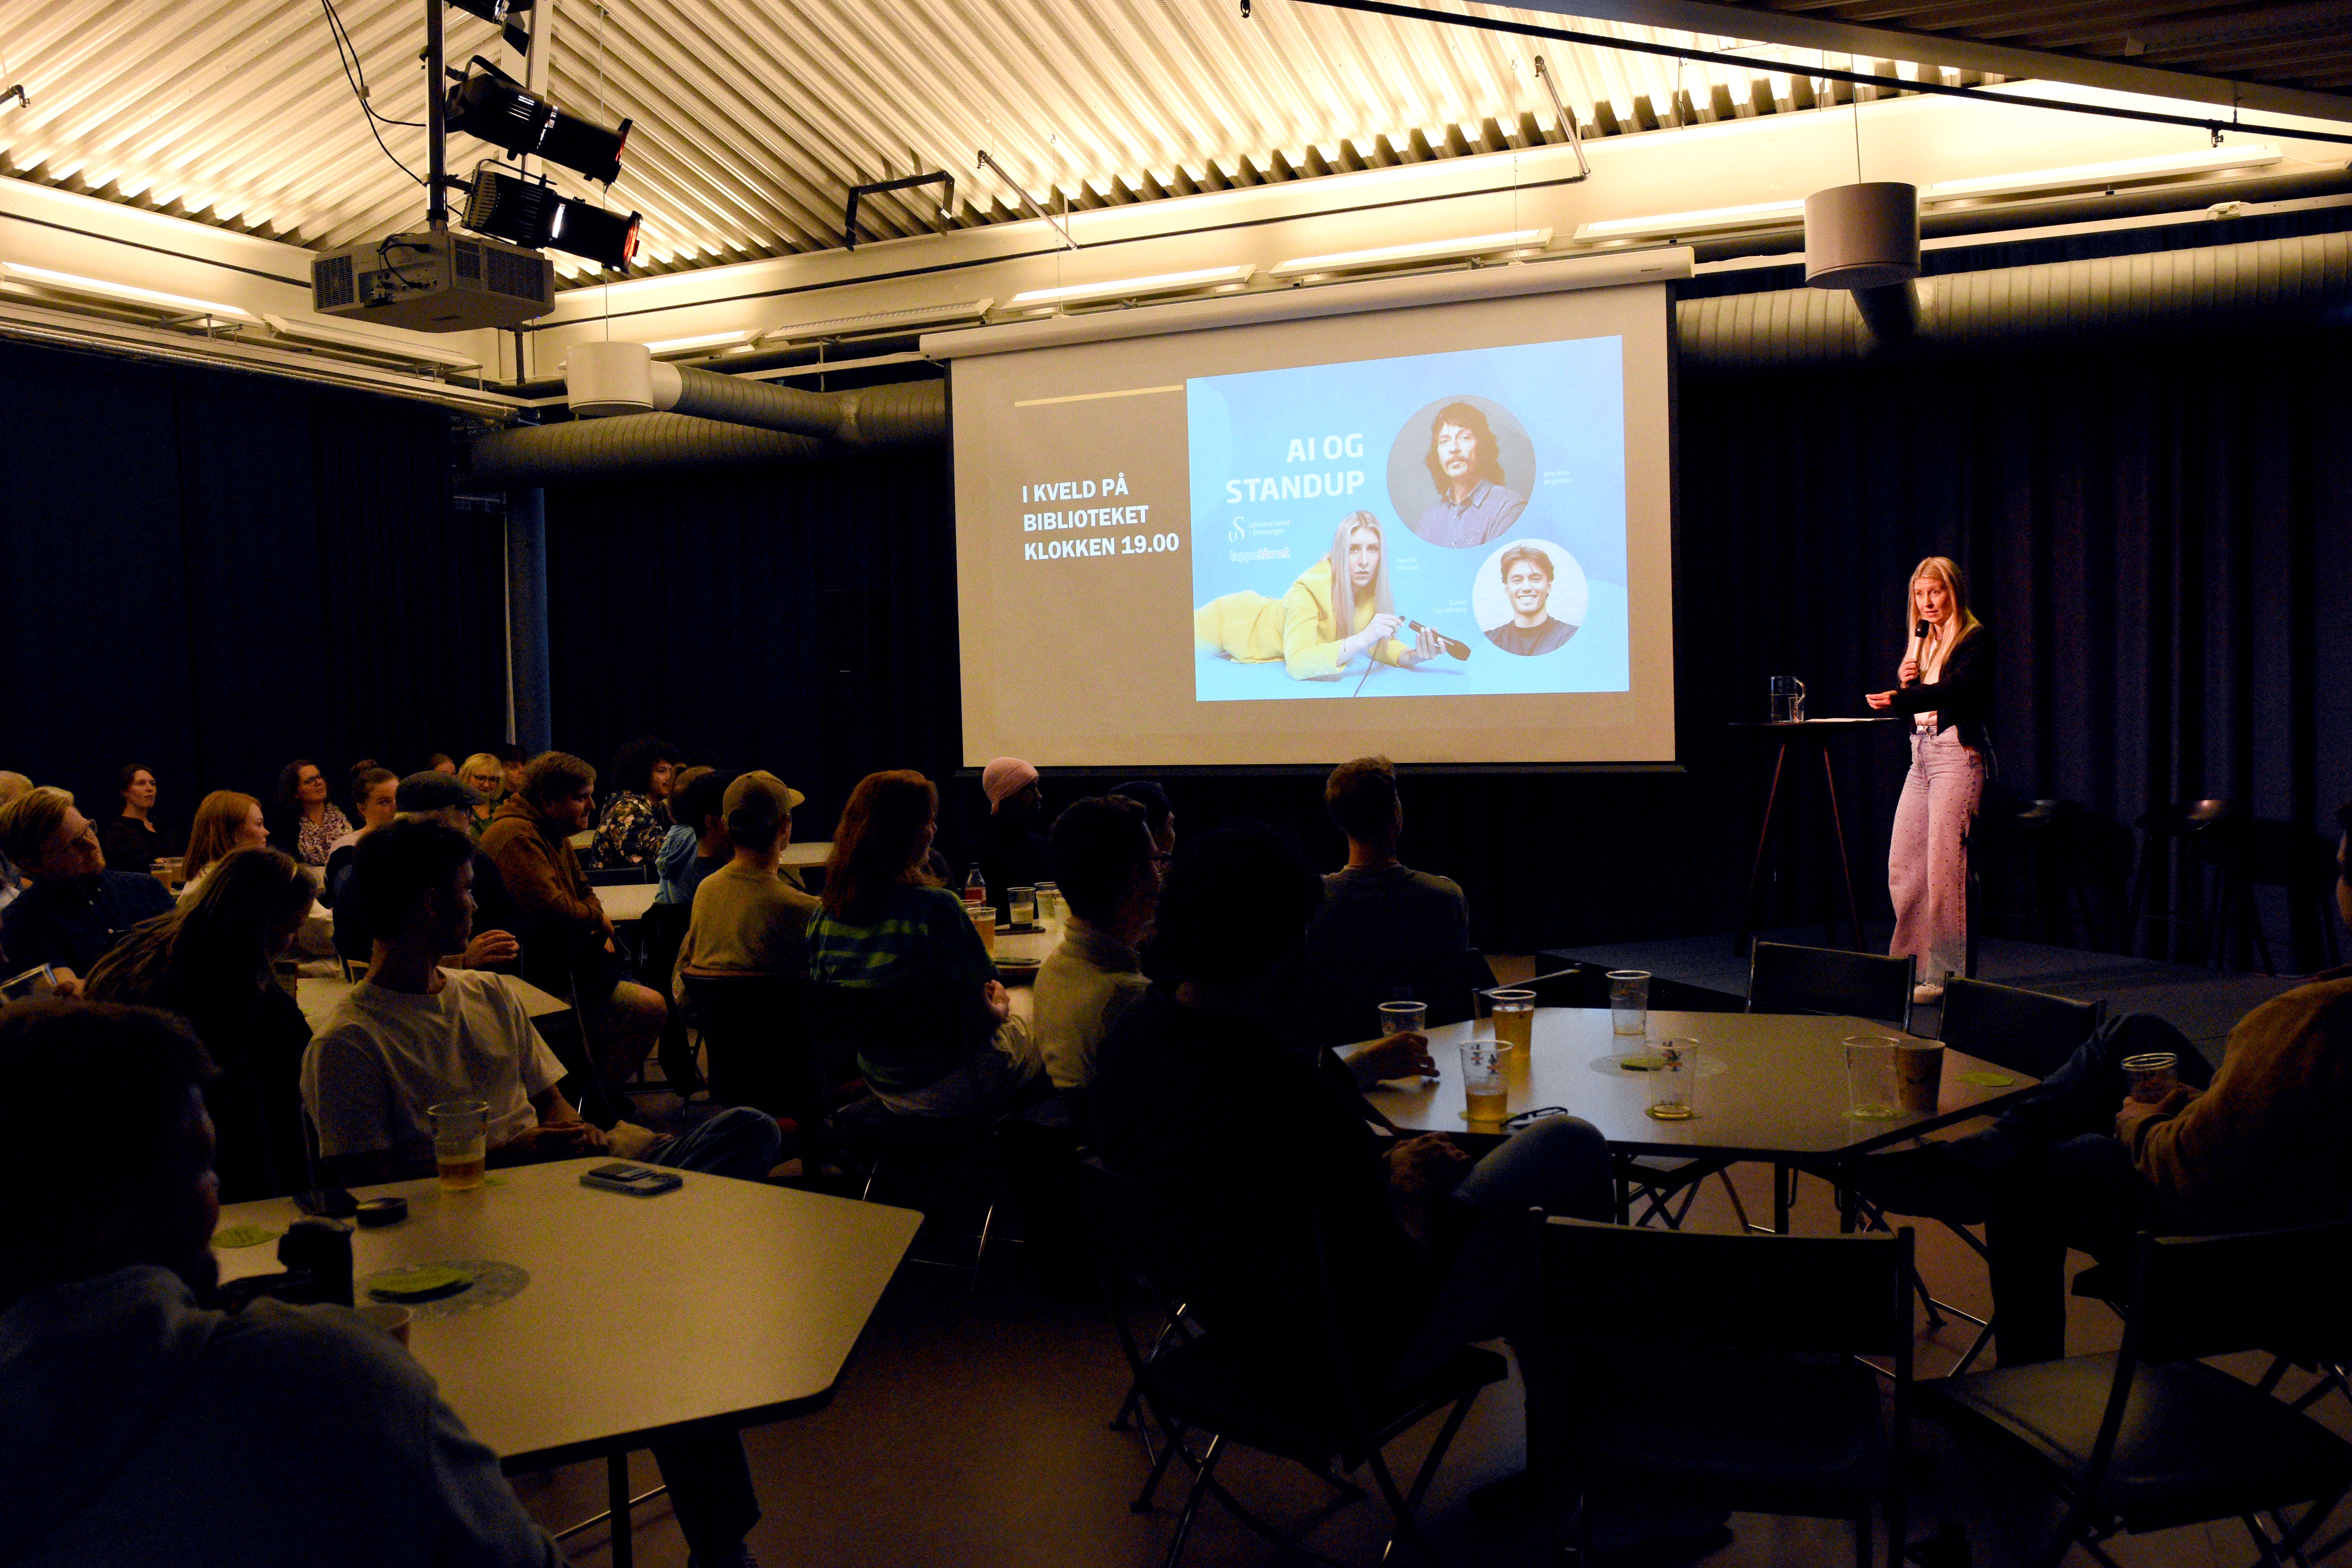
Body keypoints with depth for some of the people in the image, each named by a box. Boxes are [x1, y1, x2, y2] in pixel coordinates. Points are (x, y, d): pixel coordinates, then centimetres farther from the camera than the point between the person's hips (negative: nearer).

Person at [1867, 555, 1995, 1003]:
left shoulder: (1975, 639, -5)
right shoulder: (1923, 643, 18)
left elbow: (1957, 690, -23)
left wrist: (1899, 699, -36)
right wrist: (1904, 682, -1)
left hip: (1957, 753, -8)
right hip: (1920, 753, 8)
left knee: (1944, 865, -10)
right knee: (1901, 865, 5)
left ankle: (1945, 974, -4)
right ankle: (1915, 964, 15)